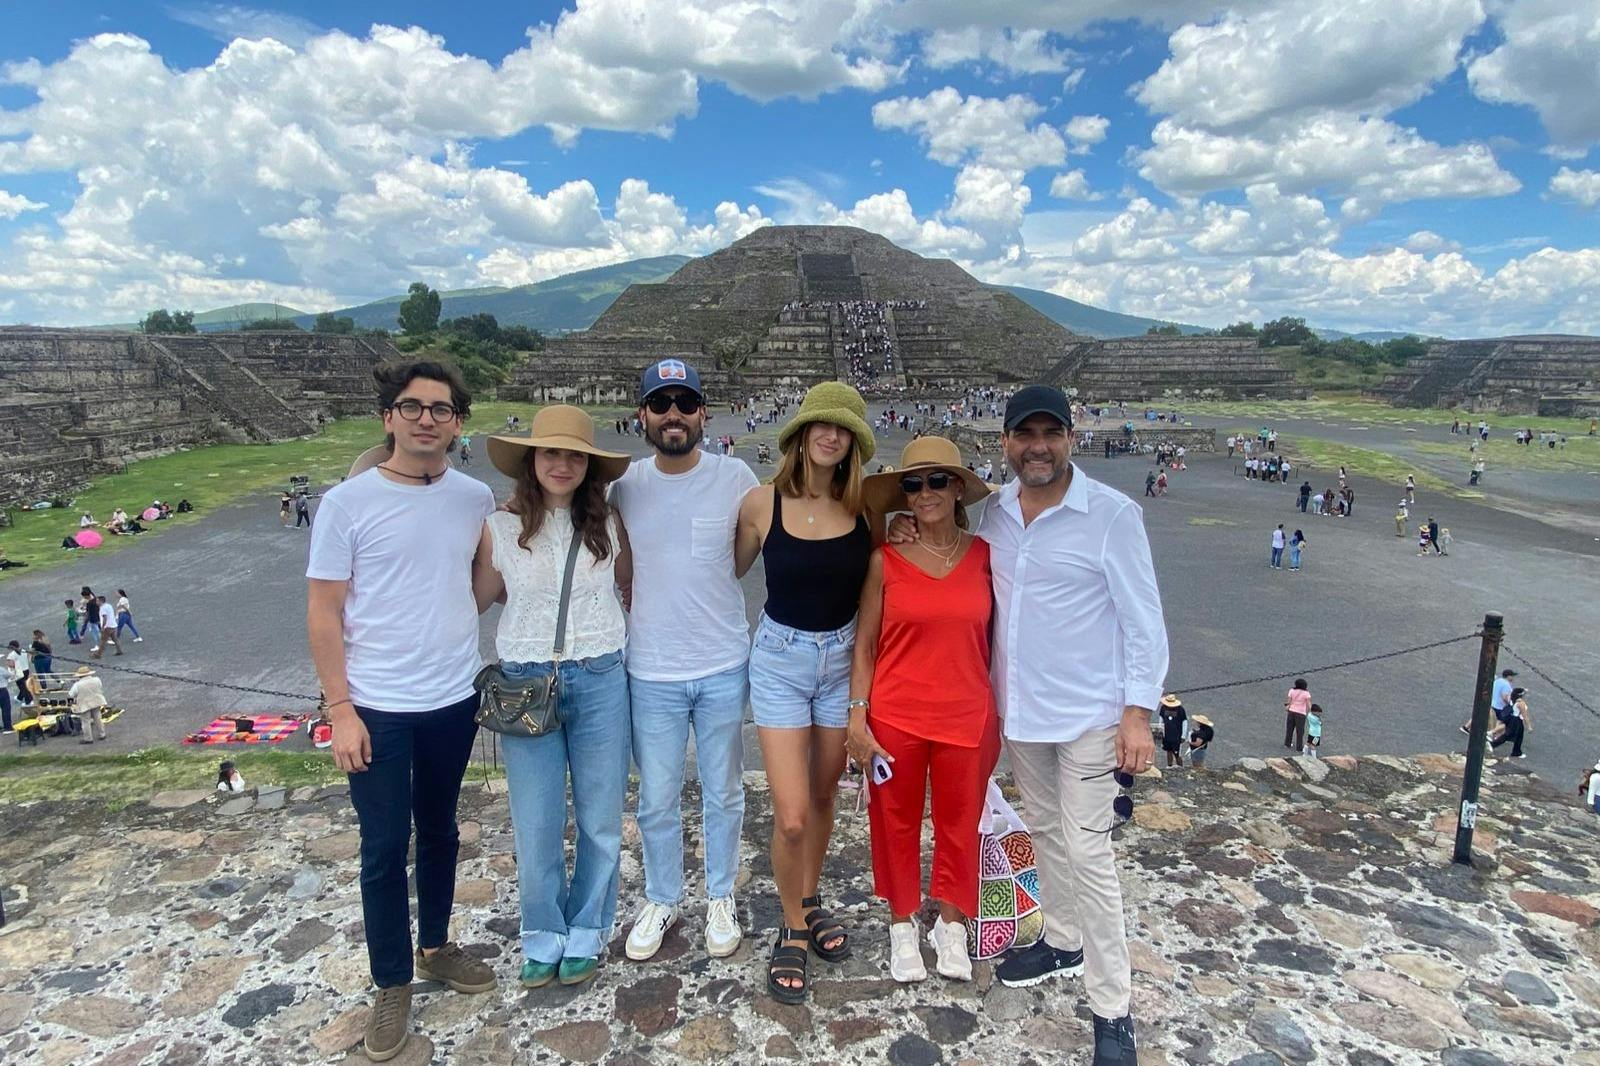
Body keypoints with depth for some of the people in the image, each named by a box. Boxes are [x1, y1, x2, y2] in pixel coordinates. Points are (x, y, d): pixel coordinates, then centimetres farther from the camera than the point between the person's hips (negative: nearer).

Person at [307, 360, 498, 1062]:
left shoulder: (476, 498, -1)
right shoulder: (348, 502, -10)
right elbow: (323, 614, -8)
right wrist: (340, 709, -11)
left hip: (454, 701, 3)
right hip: (377, 709, -3)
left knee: (439, 833, 19)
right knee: (384, 847, 8)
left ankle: (435, 946, 40)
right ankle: (392, 985, 27)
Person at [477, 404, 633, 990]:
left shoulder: (607, 525, 0)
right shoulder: (501, 528, -3)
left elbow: (630, 584, 13)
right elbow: (477, 599, 7)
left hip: (599, 682, 1)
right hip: (525, 684, -1)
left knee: (600, 819, 11)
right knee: (536, 825, 8)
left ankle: (586, 933, 32)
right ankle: (544, 937, 30)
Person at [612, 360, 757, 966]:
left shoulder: (735, 478, -6)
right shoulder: (625, 485, -1)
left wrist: (704, 594, -1)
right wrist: (638, 618, 2)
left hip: (723, 668, -1)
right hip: (651, 672, 1)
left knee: (723, 795, 15)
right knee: (657, 801, 13)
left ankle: (720, 899, 36)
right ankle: (660, 900, 36)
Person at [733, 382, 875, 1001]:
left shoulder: (864, 508, -6)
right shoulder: (762, 504, -11)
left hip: (843, 659, 3)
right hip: (780, 659, -2)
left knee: (823, 795, 18)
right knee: (790, 817, -5)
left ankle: (810, 900, 44)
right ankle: (792, 927, 23)